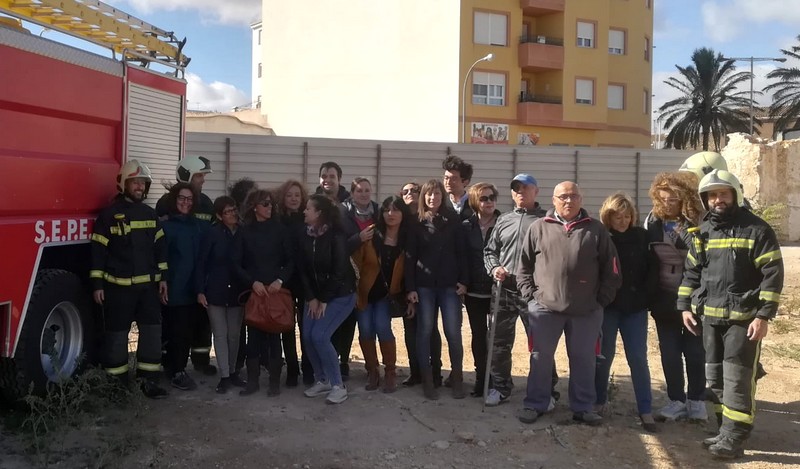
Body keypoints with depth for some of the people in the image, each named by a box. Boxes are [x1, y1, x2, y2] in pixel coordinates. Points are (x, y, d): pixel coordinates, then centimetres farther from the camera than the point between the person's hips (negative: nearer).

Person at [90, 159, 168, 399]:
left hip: (148, 284, 5)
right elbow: (98, 250, -6)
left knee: (152, 330, 4)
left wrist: (162, 277, 8)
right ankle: (117, 383, 16)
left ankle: (149, 380, 13)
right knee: (117, 334, 4)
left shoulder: (150, 214, 10)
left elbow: (160, 247, 13)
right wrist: (97, 284, -10)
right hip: (118, 286, -5)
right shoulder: (109, 214, -5)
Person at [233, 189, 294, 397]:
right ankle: (252, 380, 10)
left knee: (274, 334, -1)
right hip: (253, 290, 1)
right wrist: (252, 282, -11)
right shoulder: (244, 232, 6)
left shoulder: (280, 230, 3)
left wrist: (280, 280, -13)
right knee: (253, 334, 1)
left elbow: (290, 260, 2)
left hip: (275, 289, -1)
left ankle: (275, 380, 8)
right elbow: (237, 264, 2)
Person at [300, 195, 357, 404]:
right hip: (316, 295, 6)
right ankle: (321, 380, 17)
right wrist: (311, 298, -5)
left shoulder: (336, 236, -18)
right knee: (308, 336, -3)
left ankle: (338, 385, -3)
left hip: (341, 295, -6)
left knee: (319, 336, -16)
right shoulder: (307, 235, 1)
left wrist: (324, 300, -14)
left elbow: (340, 271, -19)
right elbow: (303, 269, 3)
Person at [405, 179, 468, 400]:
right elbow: (410, 256, 0)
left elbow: (461, 252, 3)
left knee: (453, 332, -2)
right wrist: (410, 287, -5)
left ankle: (456, 377, 15)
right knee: (424, 331, 3)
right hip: (424, 285, 0)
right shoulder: (416, 222, 3)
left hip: (449, 284, 0)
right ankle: (427, 379, 14)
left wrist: (463, 280, -4)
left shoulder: (453, 219, 4)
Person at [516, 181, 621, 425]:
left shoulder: (596, 230, 5)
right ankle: (535, 404, 20)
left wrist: (602, 300, 0)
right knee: (541, 358, 7)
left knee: (583, 360, 10)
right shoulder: (539, 228, 4)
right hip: (544, 307, 0)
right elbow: (524, 265, 7)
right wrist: (530, 295, -1)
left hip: (587, 310, 1)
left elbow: (611, 270, 5)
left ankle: (583, 407, 24)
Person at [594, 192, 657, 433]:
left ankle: (645, 410, 9)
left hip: (635, 307, 1)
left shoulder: (641, 236, 1)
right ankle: (598, 401, 24)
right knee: (604, 356, 8)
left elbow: (650, 268, 3)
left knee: (638, 358, 3)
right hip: (607, 306, -1)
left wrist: (643, 295, -7)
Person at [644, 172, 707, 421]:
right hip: (664, 299, 3)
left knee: (695, 352, 9)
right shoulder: (653, 222, 0)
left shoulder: (699, 222, -9)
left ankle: (696, 401, 24)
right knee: (669, 353, 9)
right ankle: (676, 401, 22)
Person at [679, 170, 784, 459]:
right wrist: (685, 306, 8)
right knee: (715, 377, 12)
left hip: (744, 317, -6)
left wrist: (764, 315, -15)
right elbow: (691, 272, 17)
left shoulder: (757, 229, -7)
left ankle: (734, 438, 1)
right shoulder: (702, 232, 10)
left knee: (737, 379, -6)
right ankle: (728, 431, 24)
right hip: (710, 316, 6)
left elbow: (773, 274, -10)